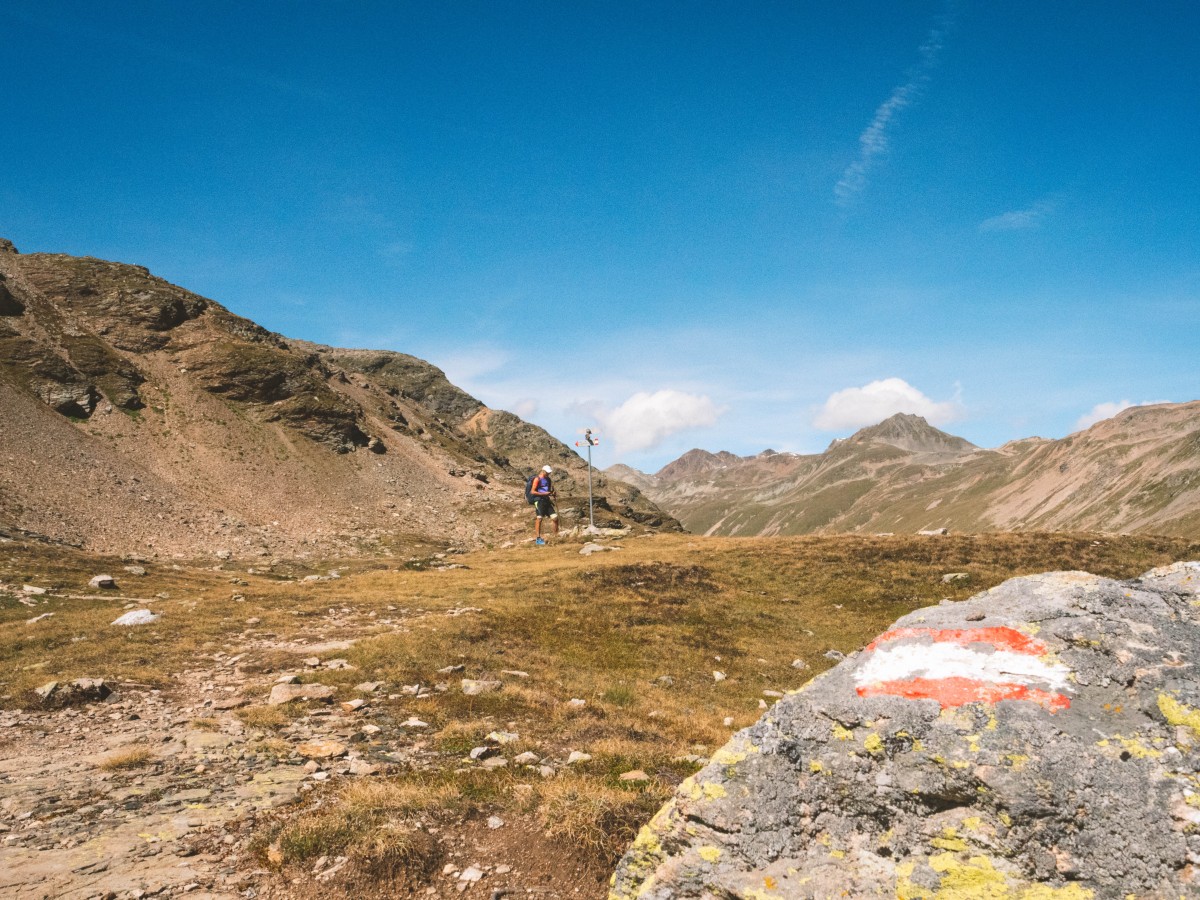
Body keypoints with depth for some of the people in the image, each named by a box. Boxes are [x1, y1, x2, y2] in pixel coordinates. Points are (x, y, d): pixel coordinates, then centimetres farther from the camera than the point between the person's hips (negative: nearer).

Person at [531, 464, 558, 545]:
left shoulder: (548, 479, 14)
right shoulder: (537, 479, -8)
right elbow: (532, 491, -14)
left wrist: (553, 494, 4)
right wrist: (544, 493, -18)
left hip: (547, 500, 7)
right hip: (539, 500, -7)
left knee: (555, 518, 0)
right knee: (539, 519, -8)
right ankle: (538, 539, -2)